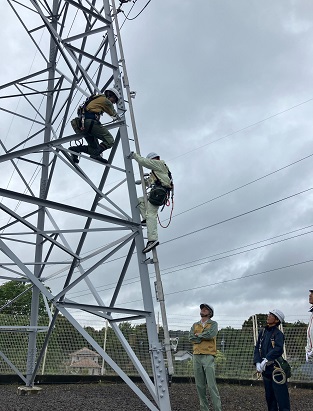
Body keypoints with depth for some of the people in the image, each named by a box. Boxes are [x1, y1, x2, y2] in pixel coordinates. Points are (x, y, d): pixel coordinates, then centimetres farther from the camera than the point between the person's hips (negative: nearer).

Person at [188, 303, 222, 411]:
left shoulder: (213, 324, 3)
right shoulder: (195, 325, 15)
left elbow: (211, 334, -17)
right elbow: (191, 338, 0)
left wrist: (198, 335, -3)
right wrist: (204, 337, -9)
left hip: (208, 356, -5)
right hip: (196, 356, 5)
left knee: (211, 385, -8)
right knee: (200, 385, 9)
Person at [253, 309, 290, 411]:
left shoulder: (278, 334, -9)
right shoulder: (262, 332, 9)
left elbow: (278, 349, -26)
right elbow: (257, 348, 5)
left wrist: (266, 360, -26)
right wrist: (257, 363, -9)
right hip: (265, 370, 6)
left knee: (281, 395, -3)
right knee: (269, 396, 16)